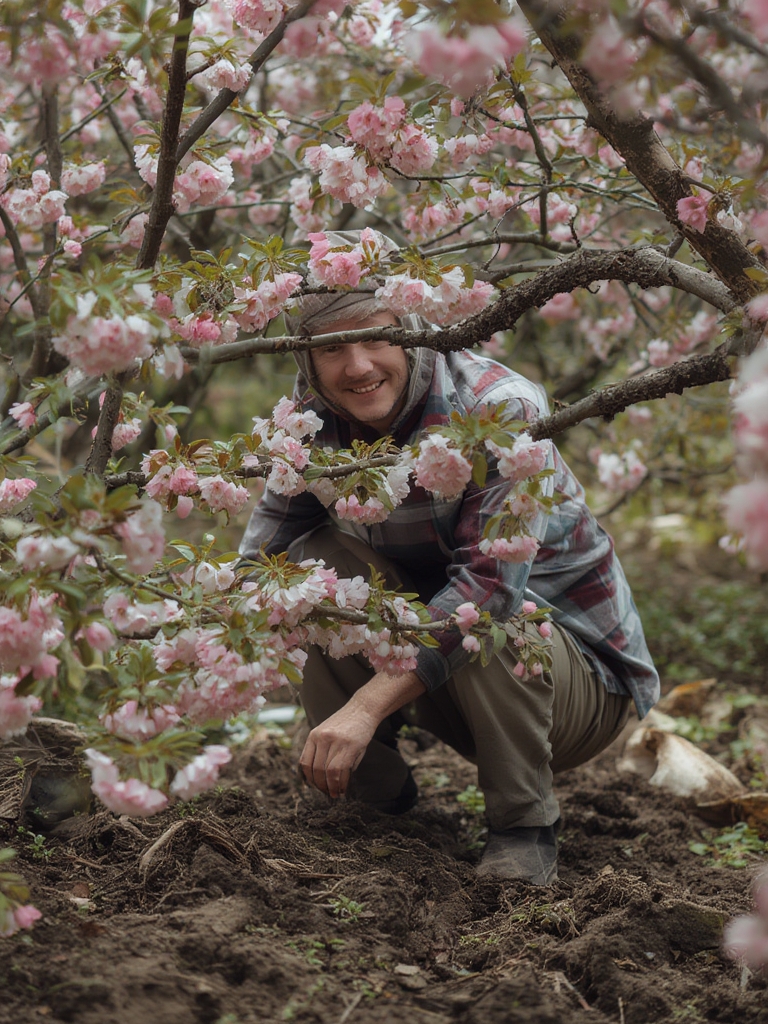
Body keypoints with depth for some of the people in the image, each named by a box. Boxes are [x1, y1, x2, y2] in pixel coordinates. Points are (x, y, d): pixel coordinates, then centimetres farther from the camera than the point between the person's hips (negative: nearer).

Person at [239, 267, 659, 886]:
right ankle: (375, 790, -3)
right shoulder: (316, 419, -8)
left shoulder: (500, 408, -26)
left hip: (583, 679, -5)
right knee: (318, 559, -17)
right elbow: (270, 539, 0)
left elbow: (492, 580, -36)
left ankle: (525, 826, -14)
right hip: (435, 674, 5)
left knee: (483, 613, -37)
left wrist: (366, 706, -41)